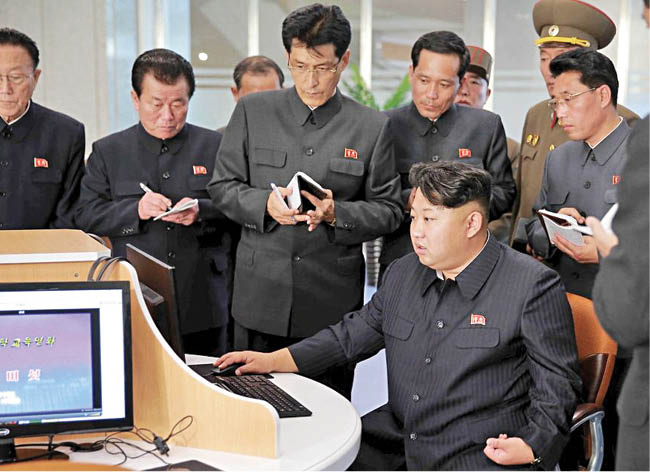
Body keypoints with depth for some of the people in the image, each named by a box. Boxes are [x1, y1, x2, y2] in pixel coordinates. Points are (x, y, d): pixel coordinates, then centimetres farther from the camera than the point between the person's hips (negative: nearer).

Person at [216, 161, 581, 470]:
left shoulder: (536, 287, -7)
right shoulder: (403, 273, 12)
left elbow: (557, 383, -4)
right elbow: (354, 334, 19)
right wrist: (273, 361, 10)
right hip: (396, 439, 6)